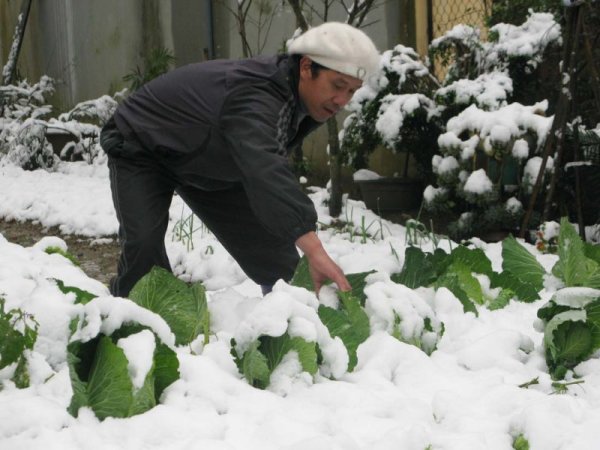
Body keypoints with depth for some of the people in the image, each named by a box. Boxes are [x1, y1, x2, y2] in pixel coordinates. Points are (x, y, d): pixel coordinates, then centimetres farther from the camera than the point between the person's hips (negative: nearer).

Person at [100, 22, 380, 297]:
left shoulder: (296, 94, -13)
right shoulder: (254, 96, -43)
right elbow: (264, 169, -60)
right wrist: (314, 250, -70)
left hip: (210, 166, 8)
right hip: (142, 147, -8)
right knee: (144, 245, -28)